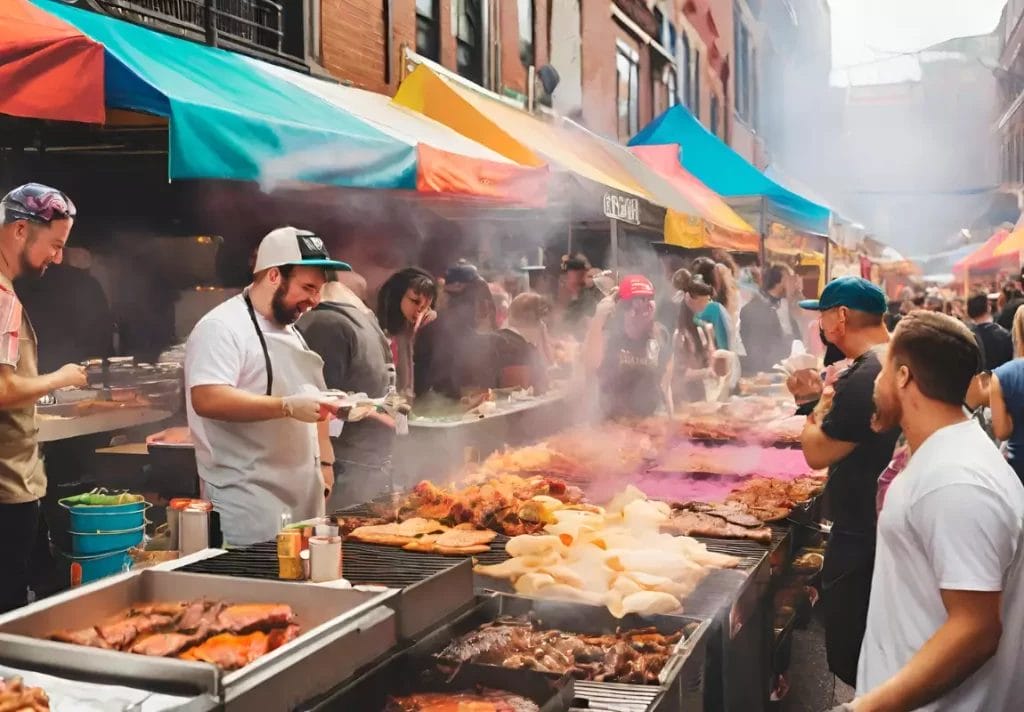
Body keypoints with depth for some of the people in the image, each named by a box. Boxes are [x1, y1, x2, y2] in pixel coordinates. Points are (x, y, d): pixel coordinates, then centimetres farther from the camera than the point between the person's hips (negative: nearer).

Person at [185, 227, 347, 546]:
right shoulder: (222, 328, -10)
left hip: (303, 494, 8)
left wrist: (324, 461, 15)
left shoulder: (290, 332, 19)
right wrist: (287, 406, -28)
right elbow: (207, 399, -25)